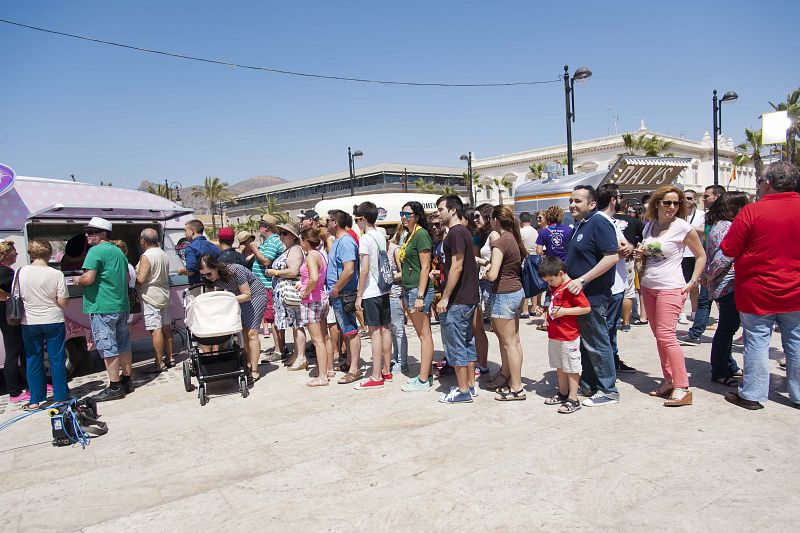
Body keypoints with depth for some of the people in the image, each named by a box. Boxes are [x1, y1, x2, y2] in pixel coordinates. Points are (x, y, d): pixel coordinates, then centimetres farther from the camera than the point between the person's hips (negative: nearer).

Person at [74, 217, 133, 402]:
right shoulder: (118, 252, 15)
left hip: (102, 307, -9)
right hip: (121, 305, 9)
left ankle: (114, 388, -1)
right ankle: (127, 381, 22)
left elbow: (88, 278, -20)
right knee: (123, 344, 14)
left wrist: (77, 280, -1)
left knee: (107, 347, -4)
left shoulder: (96, 251, -12)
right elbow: (127, 277, 22)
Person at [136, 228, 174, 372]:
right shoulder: (163, 254, 11)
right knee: (166, 327, 12)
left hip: (151, 298, -9)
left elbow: (140, 280, -19)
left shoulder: (146, 256, -16)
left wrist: (133, 276, 0)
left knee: (156, 330, -7)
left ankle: (159, 363, -4)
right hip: (164, 295, 9)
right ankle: (169, 359, 20)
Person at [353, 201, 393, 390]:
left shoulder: (365, 238, -12)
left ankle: (376, 377, -1)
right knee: (385, 329, 11)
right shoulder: (382, 237, 11)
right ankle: (386, 370, 21)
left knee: (375, 331, -5)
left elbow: (365, 268, -17)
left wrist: (359, 295, -12)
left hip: (370, 291, -8)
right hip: (383, 289, 8)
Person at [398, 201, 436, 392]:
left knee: (424, 335, -3)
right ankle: (426, 374, 21)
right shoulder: (408, 236, 17)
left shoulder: (421, 234, -11)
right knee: (421, 334, 13)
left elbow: (425, 267, -16)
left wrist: (420, 296, -20)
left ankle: (423, 380, 2)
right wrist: (404, 295, 19)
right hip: (409, 289, 9)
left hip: (419, 289, -9)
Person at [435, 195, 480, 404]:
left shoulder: (456, 232, -16)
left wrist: (445, 297, -19)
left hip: (457, 300, -10)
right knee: (467, 343, 14)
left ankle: (462, 391, 6)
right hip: (468, 297, 10)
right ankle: (470, 385, 23)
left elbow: (457, 267, -22)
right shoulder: (463, 231, 15)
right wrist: (440, 271, 17)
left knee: (455, 345, -2)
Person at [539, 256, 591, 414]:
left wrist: (564, 311, -22)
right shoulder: (556, 287, 12)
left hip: (568, 337, -9)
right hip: (554, 336, 9)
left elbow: (587, 308, -20)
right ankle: (563, 394, 30)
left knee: (572, 368, 0)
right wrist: (548, 312, 10)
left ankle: (573, 400, 7)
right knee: (559, 367, 18)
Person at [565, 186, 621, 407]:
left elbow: (612, 257, -23)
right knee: (585, 342, 15)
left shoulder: (599, 223, -14)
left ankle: (608, 391, 12)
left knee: (597, 343, 0)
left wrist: (582, 280, -24)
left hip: (594, 295, -9)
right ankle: (588, 385, 27)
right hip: (579, 294, 9)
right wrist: (572, 282, 15)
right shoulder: (579, 225, 15)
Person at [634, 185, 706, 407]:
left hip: (670, 288, -6)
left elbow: (701, 256, 0)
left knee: (666, 335, -11)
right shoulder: (649, 225, 9)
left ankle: (682, 388, -5)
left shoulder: (683, 227, -8)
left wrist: (691, 283, -8)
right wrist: (640, 253, 0)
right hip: (648, 286, 6)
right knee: (659, 336, 8)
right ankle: (668, 380, 17)